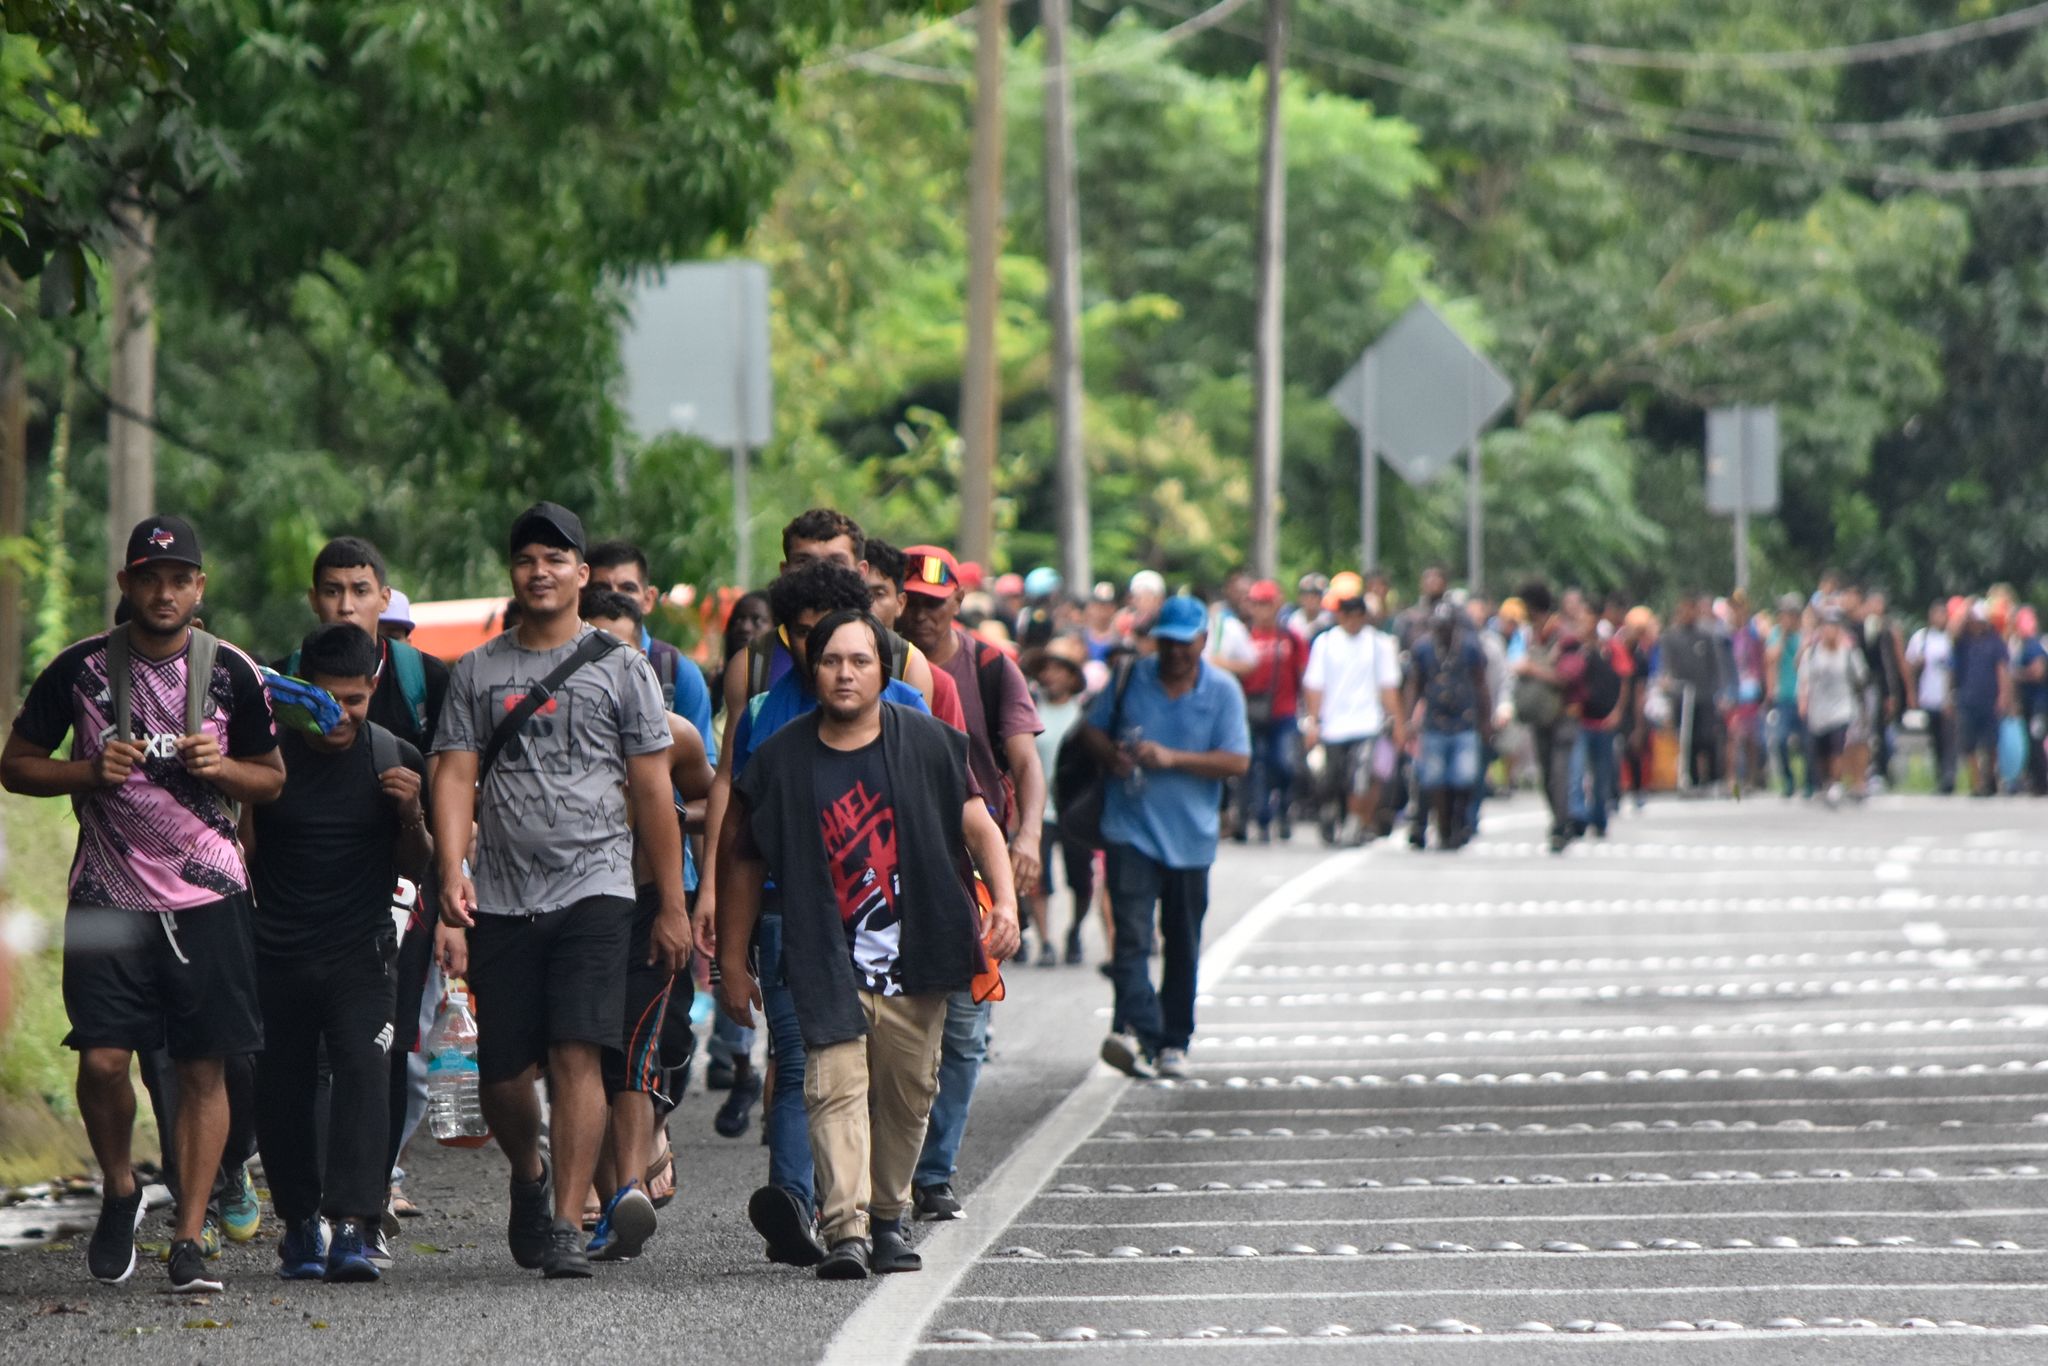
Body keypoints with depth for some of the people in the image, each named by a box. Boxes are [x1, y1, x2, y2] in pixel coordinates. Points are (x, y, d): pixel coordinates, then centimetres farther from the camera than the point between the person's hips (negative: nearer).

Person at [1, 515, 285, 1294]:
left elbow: (272, 780, 13)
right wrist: (91, 772, -10)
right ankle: (119, 1192, 19)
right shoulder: (82, 669, 1)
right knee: (102, 1058, -9)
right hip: (109, 897, 0)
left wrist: (220, 767, -8)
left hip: (207, 893, 0)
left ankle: (188, 1240, 1)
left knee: (204, 1068, -3)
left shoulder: (232, 674, 4)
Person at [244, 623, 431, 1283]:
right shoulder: (268, 754, -3)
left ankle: (353, 1227, -24)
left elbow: (415, 871, 9)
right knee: (282, 1090, 3)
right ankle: (299, 1223, 22)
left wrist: (411, 817, -9)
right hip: (275, 955, 0)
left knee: (363, 1069, -18)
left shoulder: (396, 760, 2)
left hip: (360, 952, 0)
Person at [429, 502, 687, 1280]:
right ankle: (530, 1178, 34)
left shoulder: (621, 669, 6)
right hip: (501, 896, 2)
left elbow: (652, 791, 6)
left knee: (577, 1055, -14)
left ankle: (567, 1222, -13)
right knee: (503, 1073, 5)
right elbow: (456, 776, 4)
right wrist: (452, 872, -13)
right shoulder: (476, 672, 11)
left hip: (592, 888, -2)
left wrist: (673, 906, 3)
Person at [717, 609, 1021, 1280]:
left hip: (916, 959, 1)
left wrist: (1004, 901, -14)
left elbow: (978, 826, 3)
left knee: (907, 1093, 7)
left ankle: (888, 1218, 24)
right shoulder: (780, 759, 3)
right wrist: (732, 964, 11)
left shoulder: (927, 743, 3)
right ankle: (845, 1230, -22)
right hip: (828, 965, -1)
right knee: (835, 1087, -15)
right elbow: (747, 865, 10)